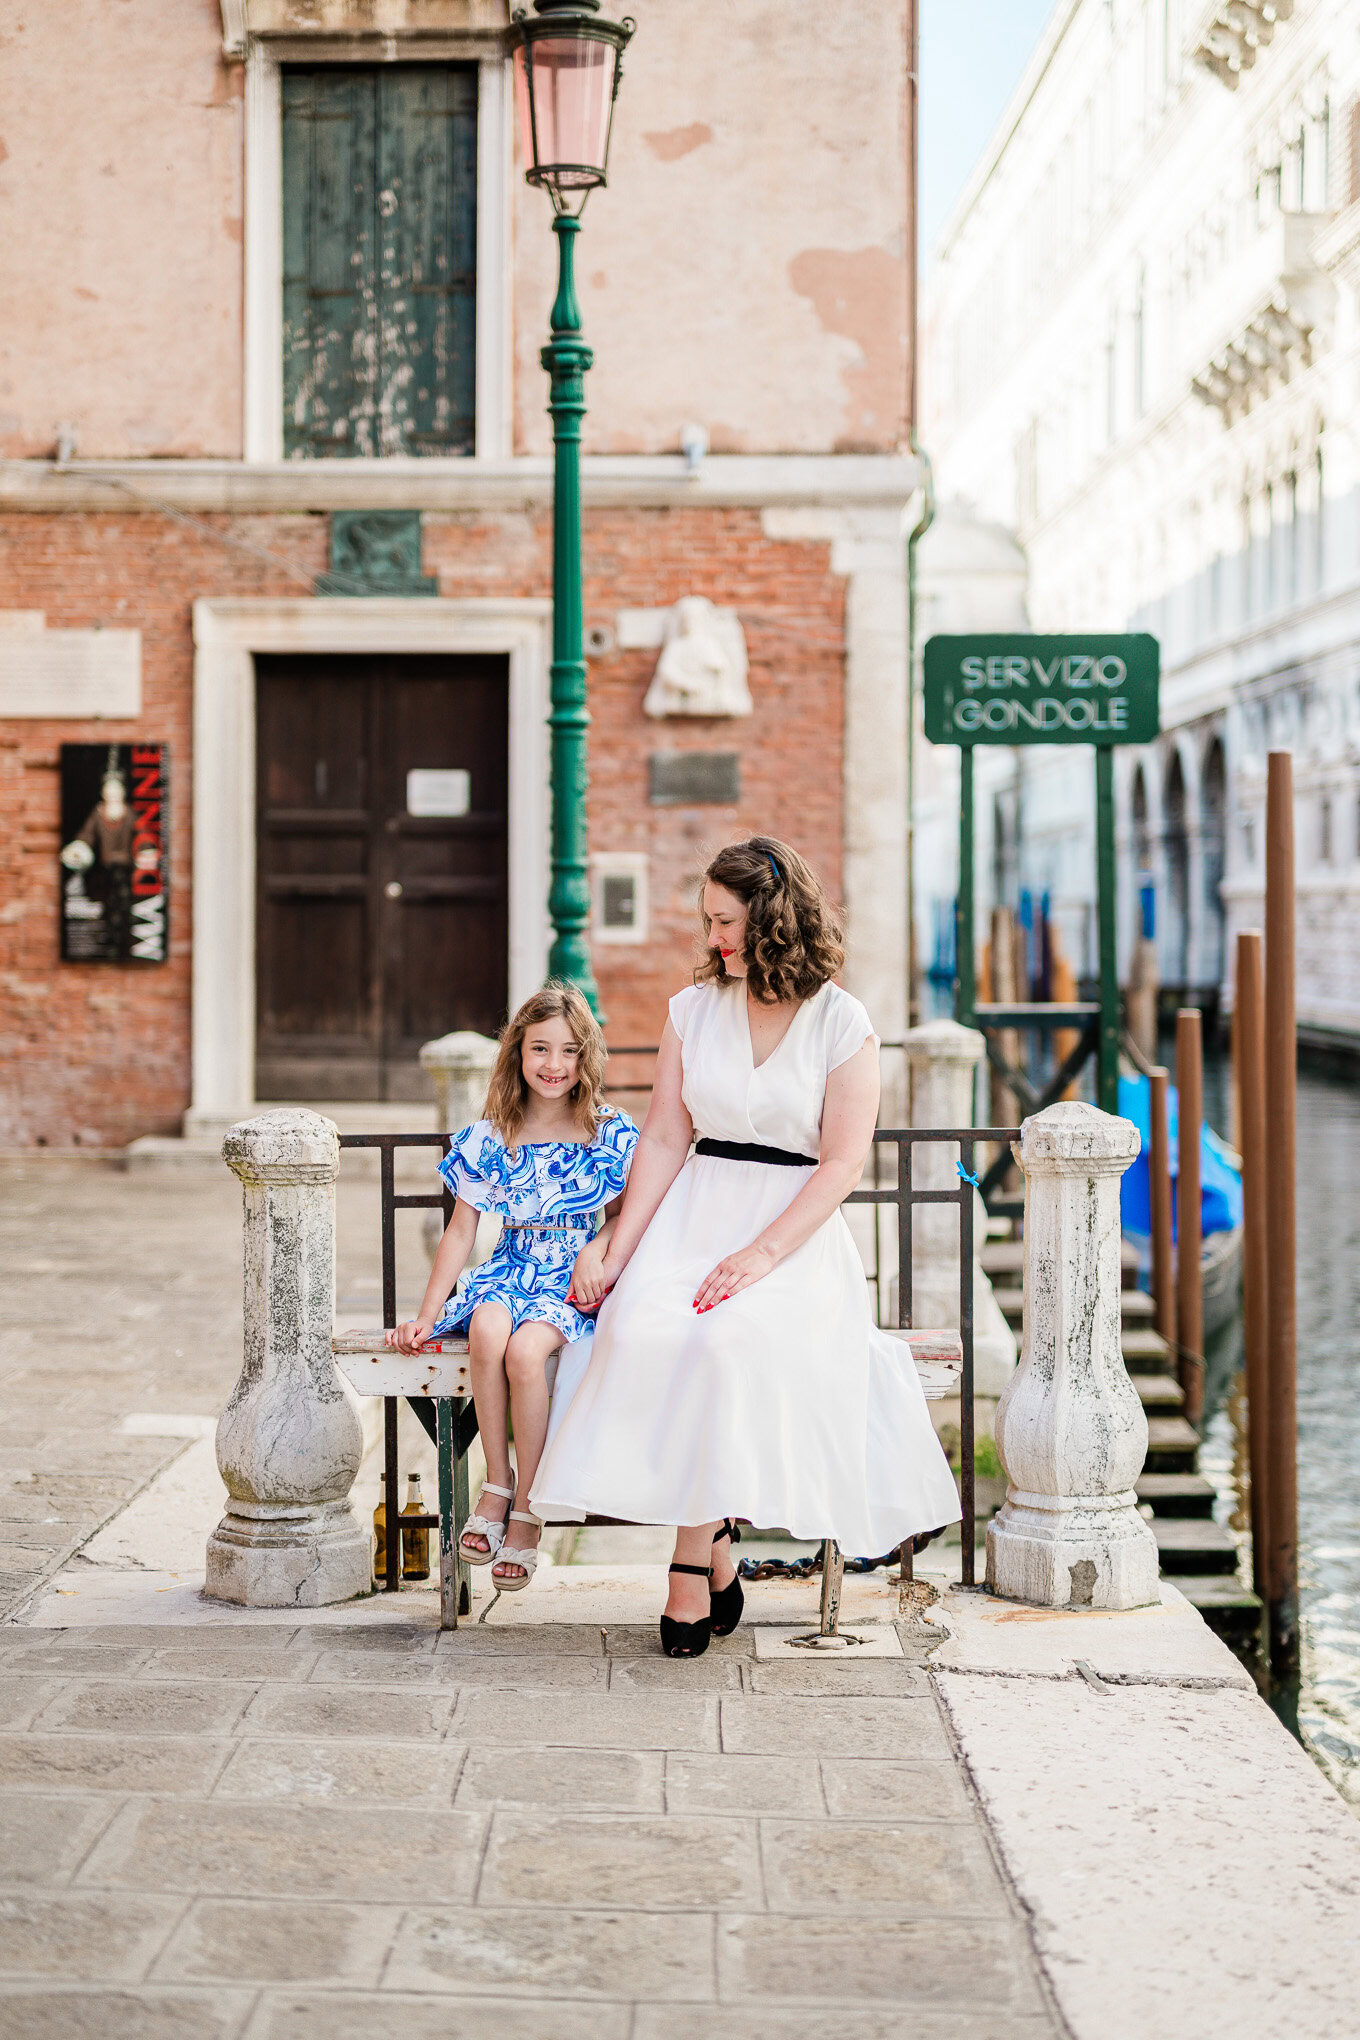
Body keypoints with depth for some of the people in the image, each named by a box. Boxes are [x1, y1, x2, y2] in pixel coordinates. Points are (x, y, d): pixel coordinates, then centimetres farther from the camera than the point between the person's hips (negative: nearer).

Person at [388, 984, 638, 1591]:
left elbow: (623, 1211, 8)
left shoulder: (610, 1133, 2)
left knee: (525, 1347, -34)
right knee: (487, 1325, -35)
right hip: (510, 1269, 2)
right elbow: (460, 1231, 10)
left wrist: (597, 1251, -14)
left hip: (575, 1281, -2)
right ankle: (497, 1486, -21)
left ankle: (526, 1512, -22)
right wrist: (426, 1315, 5)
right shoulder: (489, 1139, 7)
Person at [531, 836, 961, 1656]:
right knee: (642, 1334, -28)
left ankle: (691, 1568, -23)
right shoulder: (694, 1008, 11)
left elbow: (842, 1164, -6)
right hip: (694, 1215, 3)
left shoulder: (842, 1023, 0)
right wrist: (615, 1256, -1)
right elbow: (665, 1141, 9)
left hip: (797, 1230, -3)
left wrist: (762, 1255, -17)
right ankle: (719, 1560, -18)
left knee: (727, 1343, -33)